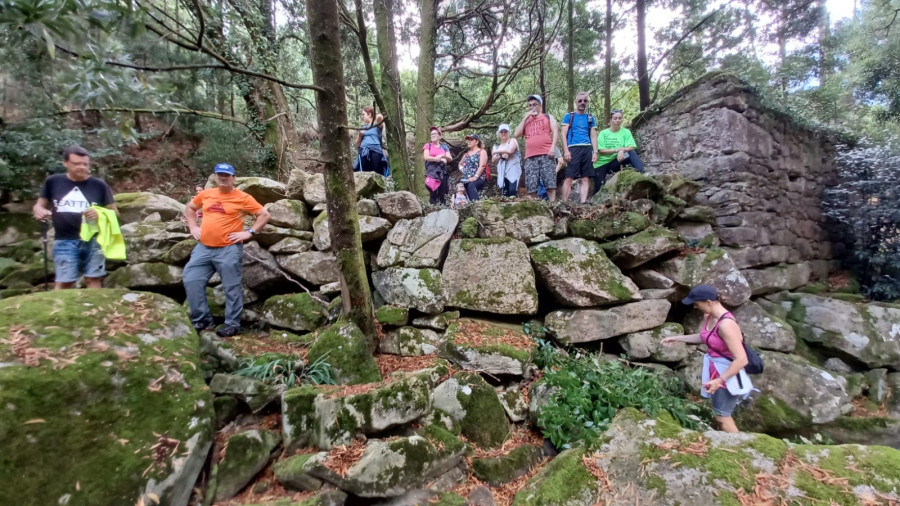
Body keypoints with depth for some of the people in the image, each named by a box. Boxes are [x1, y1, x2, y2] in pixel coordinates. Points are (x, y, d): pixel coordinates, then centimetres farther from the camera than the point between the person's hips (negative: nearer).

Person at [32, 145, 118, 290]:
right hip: (64, 242, 0)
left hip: (93, 240, 0)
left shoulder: (99, 185, 2)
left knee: (93, 279, 3)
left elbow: (114, 212, 5)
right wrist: (39, 210, -9)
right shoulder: (53, 182, 5)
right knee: (63, 283, 0)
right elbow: (39, 205, 14)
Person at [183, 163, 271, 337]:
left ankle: (232, 324, 10)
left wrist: (249, 232, -8)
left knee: (231, 288, 0)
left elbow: (264, 215, -2)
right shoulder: (206, 194, 11)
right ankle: (202, 320, 15)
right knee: (191, 281, 2)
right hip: (203, 248, 5)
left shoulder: (242, 198, -3)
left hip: (229, 250, -5)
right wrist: (193, 226, 14)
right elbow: (189, 208, 28)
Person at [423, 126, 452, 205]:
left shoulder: (444, 147, 17)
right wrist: (438, 159, -8)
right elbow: (426, 157, -4)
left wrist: (442, 156, -11)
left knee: (442, 193, -2)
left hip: (442, 171, 3)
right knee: (433, 191, -13)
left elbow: (450, 158, 8)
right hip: (432, 170, -3)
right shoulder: (428, 146, 10)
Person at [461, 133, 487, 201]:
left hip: (479, 178, -7)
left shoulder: (482, 152, 4)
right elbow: (460, 164, 38)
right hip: (467, 179, 7)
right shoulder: (466, 154, 24)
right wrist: (461, 168, 13)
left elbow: (482, 166, -10)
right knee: (470, 197, -7)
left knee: (471, 186, -38)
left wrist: (475, 177, -22)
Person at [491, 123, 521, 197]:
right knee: (505, 194, -6)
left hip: (513, 171, -5)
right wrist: (501, 156, -6)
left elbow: (509, 150, -12)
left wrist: (496, 151, 0)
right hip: (502, 173, 5)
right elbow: (493, 161, 14)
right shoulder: (497, 147, 23)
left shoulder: (512, 141, 9)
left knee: (512, 191, -24)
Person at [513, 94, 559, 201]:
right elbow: (516, 134, 9)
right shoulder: (525, 120, 24)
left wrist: (553, 147, -11)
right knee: (531, 185, -4)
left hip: (546, 154, -3)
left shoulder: (548, 117, 17)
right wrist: (526, 117, 9)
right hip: (530, 157, 3)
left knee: (550, 182, -9)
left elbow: (555, 132, 5)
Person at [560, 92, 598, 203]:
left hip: (587, 149, 4)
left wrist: (595, 151, 2)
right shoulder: (569, 116, 9)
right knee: (569, 177, -12)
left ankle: (583, 203, -2)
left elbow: (593, 136, 16)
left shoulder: (590, 118, 19)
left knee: (586, 178, -2)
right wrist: (566, 151, -11)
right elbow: (564, 134, 1)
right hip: (573, 148, -4)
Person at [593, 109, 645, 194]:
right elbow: (601, 150, -10)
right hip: (601, 163, 0)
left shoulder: (626, 132, 1)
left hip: (615, 162, 0)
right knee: (599, 189, -10)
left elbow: (631, 147, -11)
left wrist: (623, 150, -33)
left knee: (631, 153, -25)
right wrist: (617, 150, -21)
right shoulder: (603, 133, 0)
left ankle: (641, 173, -39)